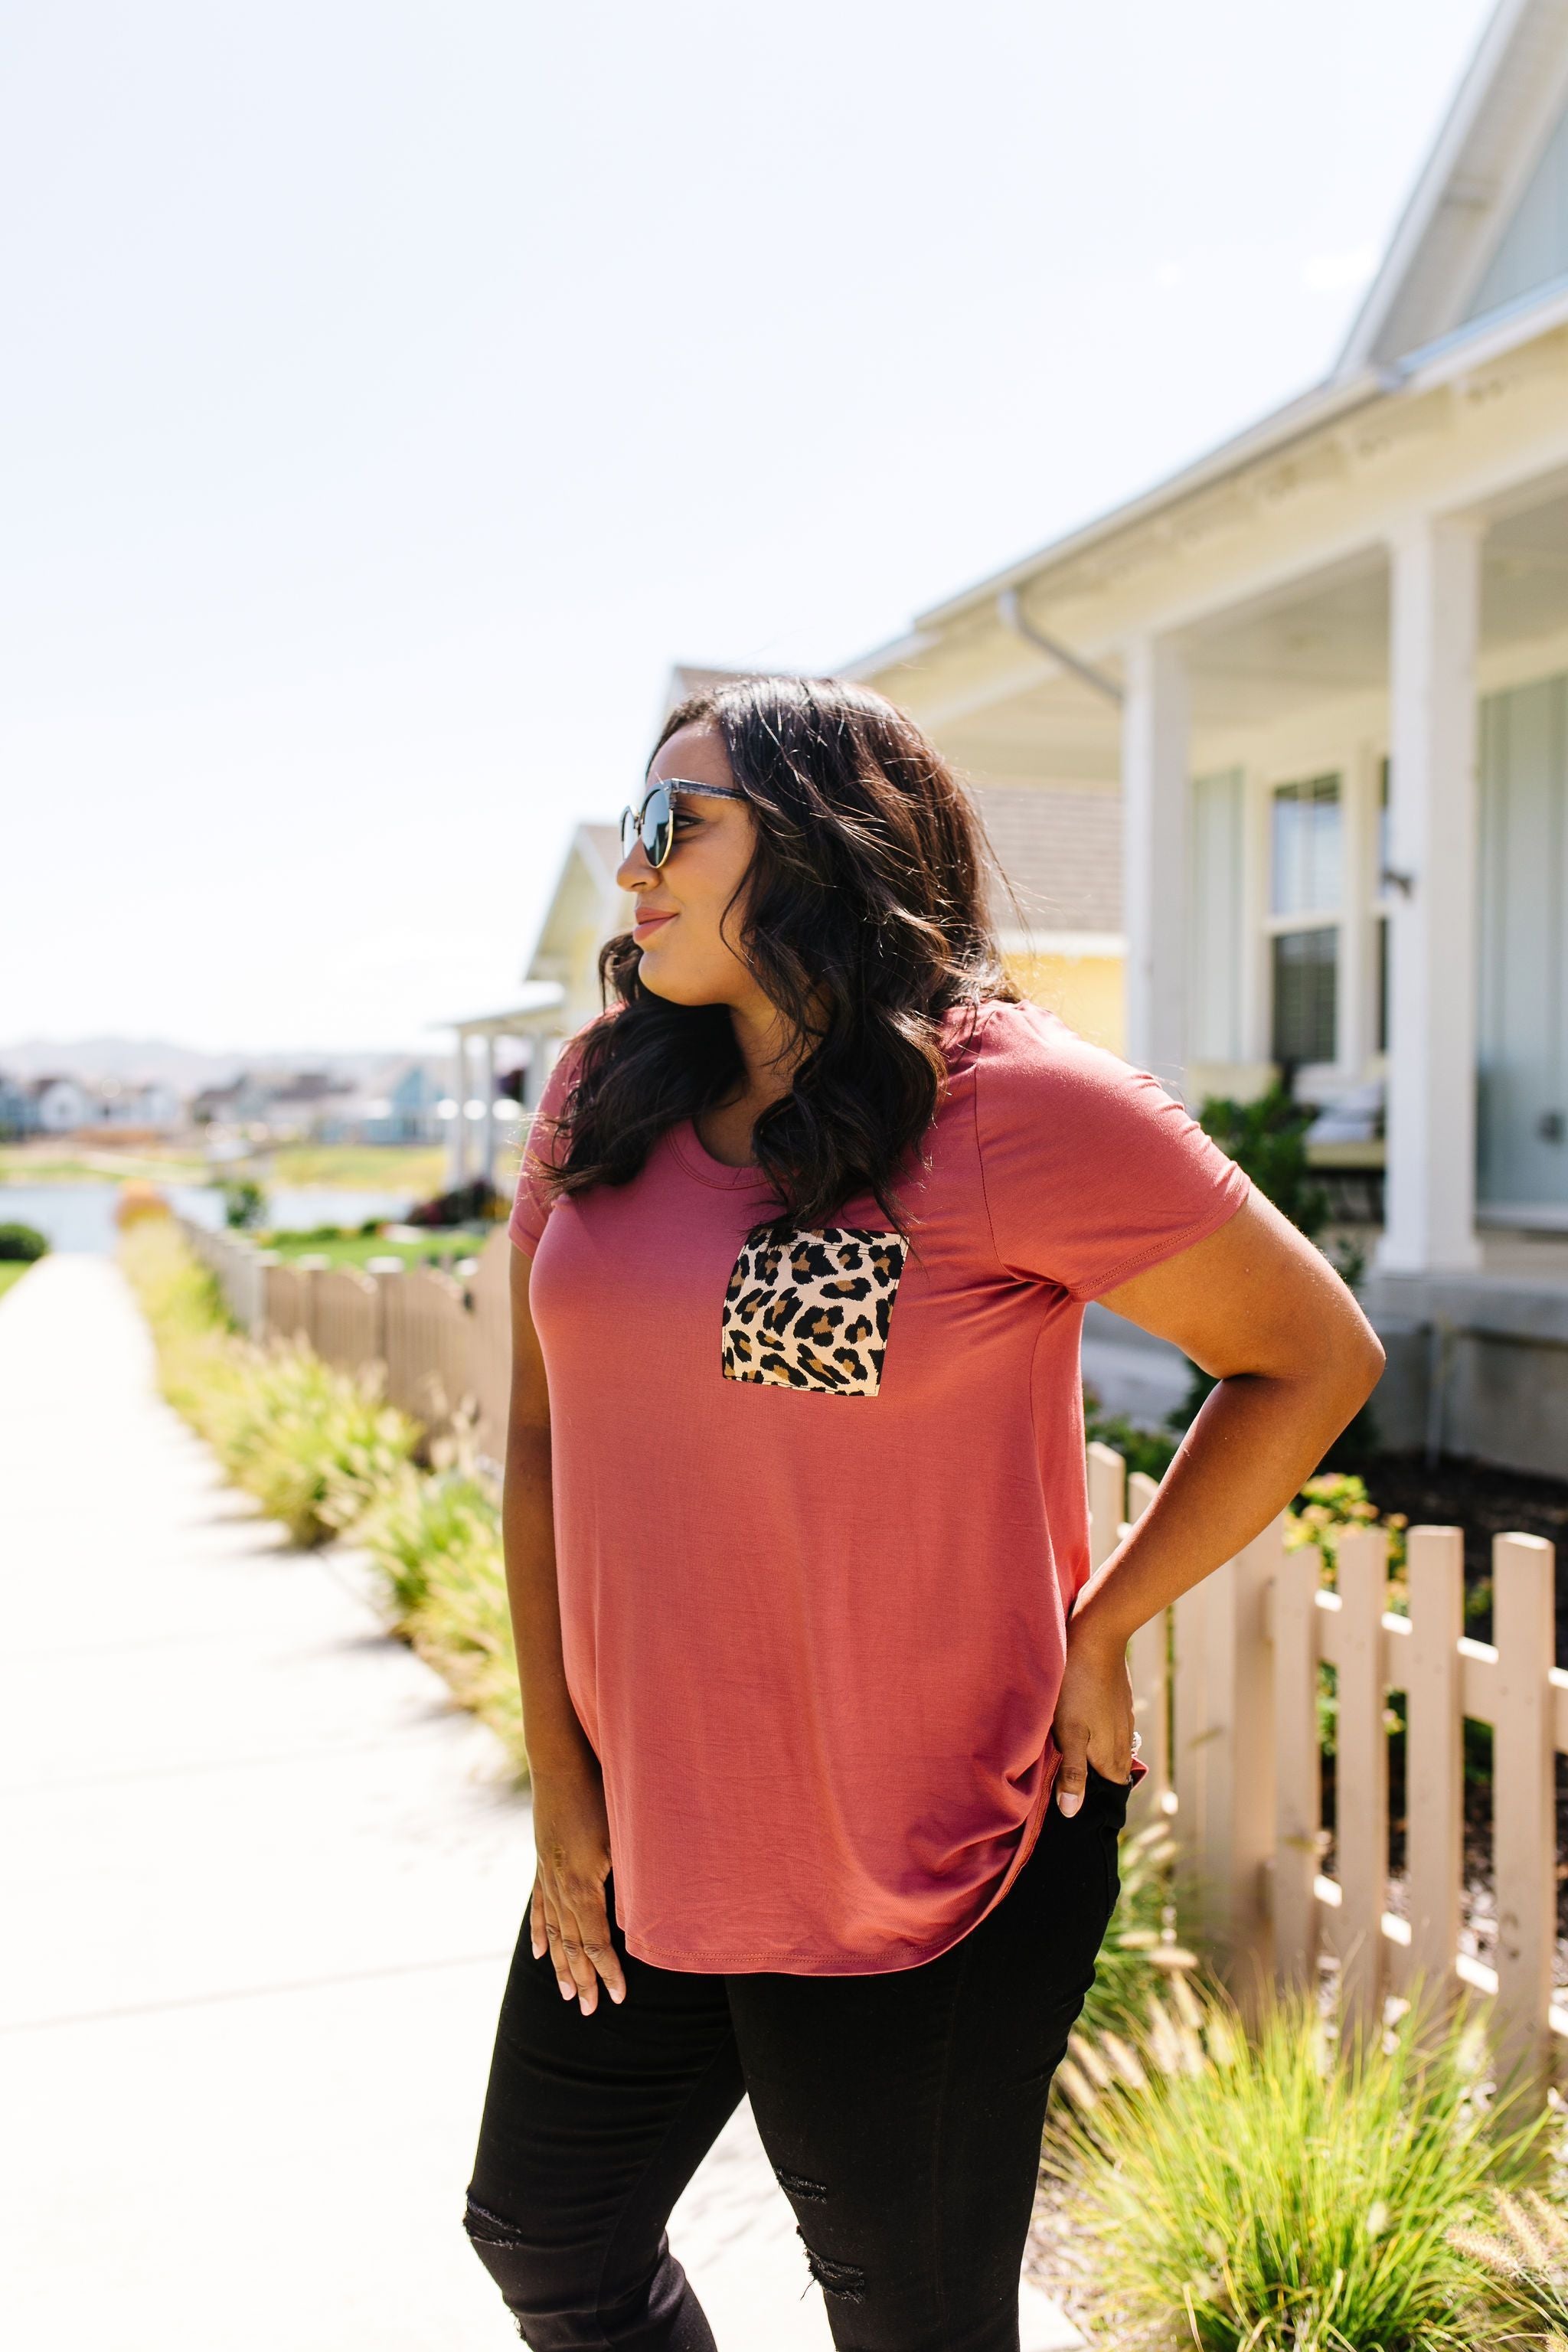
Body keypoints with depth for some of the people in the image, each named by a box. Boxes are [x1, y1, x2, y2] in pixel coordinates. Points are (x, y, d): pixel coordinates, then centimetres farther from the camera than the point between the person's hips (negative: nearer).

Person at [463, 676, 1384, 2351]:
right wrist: (556, 1773, 5)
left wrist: (1099, 1634, -10)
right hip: (640, 1841, 6)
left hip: (925, 1881, -5)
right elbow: (543, 1434, 6)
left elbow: (1317, 1355, -8)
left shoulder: (1012, 1108, -18)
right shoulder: (603, 1100, 0)